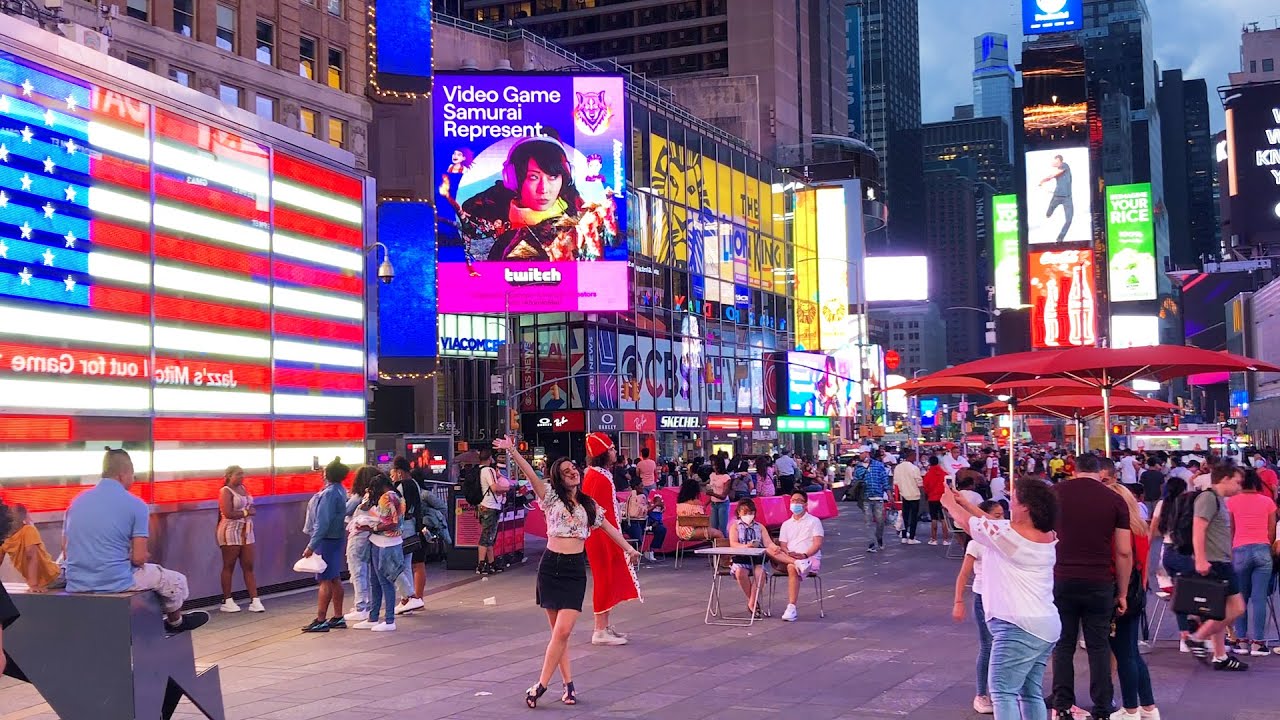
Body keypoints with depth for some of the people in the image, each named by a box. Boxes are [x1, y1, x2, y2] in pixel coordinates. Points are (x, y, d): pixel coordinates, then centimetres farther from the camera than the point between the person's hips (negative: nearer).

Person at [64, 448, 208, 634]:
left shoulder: (77, 501, 6)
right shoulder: (135, 505, -10)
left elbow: (66, 550, 10)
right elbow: (139, 558, -13)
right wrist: (144, 555, 9)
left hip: (76, 584, 7)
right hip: (116, 582, -7)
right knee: (176, 580, 19)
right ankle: (175, 622, 45)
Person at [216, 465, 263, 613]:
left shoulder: (243, 488, 11)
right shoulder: (226, 491, -11)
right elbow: (228, 514, -20)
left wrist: (250, 511, -5)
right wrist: (246, 513, -11)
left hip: (246, 531, 7)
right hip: (230, 532, -7)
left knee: (249, 567, 4)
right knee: (229, 567, 3)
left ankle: (254, 601, 2)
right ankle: (227, 602, 11)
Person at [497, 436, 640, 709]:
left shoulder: (589, 505, 12)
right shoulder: (552, 498, 3)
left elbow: (609, 528, 28)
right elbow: (530, 474, -12)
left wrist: (628, 548, 37)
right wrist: (512, 452, -25)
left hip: (575, 569, 1)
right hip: (550, 566, -1)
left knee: (563, 631, -12)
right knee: (558, 631, 2)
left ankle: (541, 685, -5)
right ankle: (568, 684, 11)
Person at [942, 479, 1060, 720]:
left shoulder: (1007, 533, -15)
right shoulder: (1047, 537, 10)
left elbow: (967, 522, 2)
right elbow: (990, 523, 20)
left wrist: (950, 504, 23)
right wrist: (964, 502, 26)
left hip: (1018, 627, -9)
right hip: (1046, 625, 9)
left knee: (1003, 691, -7)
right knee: (1031, 693, 13)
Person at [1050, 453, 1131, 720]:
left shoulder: (1056, 492, 3)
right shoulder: (1115, 500, 2)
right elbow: (1124, 552, 1)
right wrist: (1122, 593, 9)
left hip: (1061, 580, 0)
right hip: (1099, 583, 0)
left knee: (1063, 645, 9)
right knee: (1099, 646, 7)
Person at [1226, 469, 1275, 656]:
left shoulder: (1232, 501, 4)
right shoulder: (1268, 502, 7)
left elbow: (1230, 531, 8)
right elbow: (1272, 532, 8)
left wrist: (1230, 552, 19)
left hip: (1240, 550, 0)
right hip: (1263, 550, 0)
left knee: (1241, 598, 9)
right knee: (1259, 598, 0)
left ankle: (1242, 641, 9)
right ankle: (1257, 643, 0)